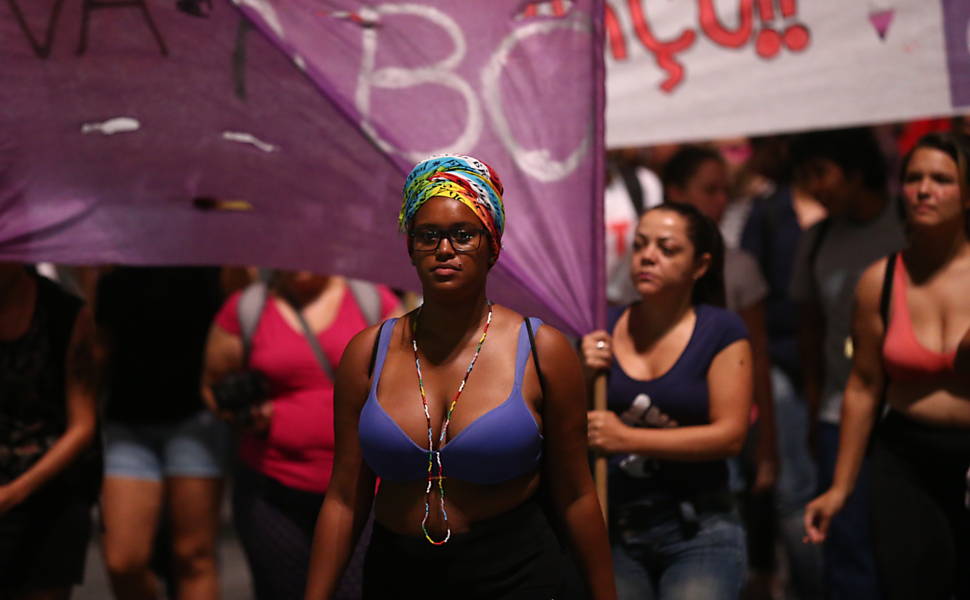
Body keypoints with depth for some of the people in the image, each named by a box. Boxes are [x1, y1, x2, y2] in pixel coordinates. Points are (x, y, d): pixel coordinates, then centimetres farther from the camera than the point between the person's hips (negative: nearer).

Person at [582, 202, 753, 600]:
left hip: (697, 527, -3)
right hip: (613, 526, 3)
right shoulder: (603, 331, 5)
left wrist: (627, 439, -17)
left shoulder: (721, 332, -3)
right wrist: (586, 377, -9)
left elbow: (731, 435, -12)